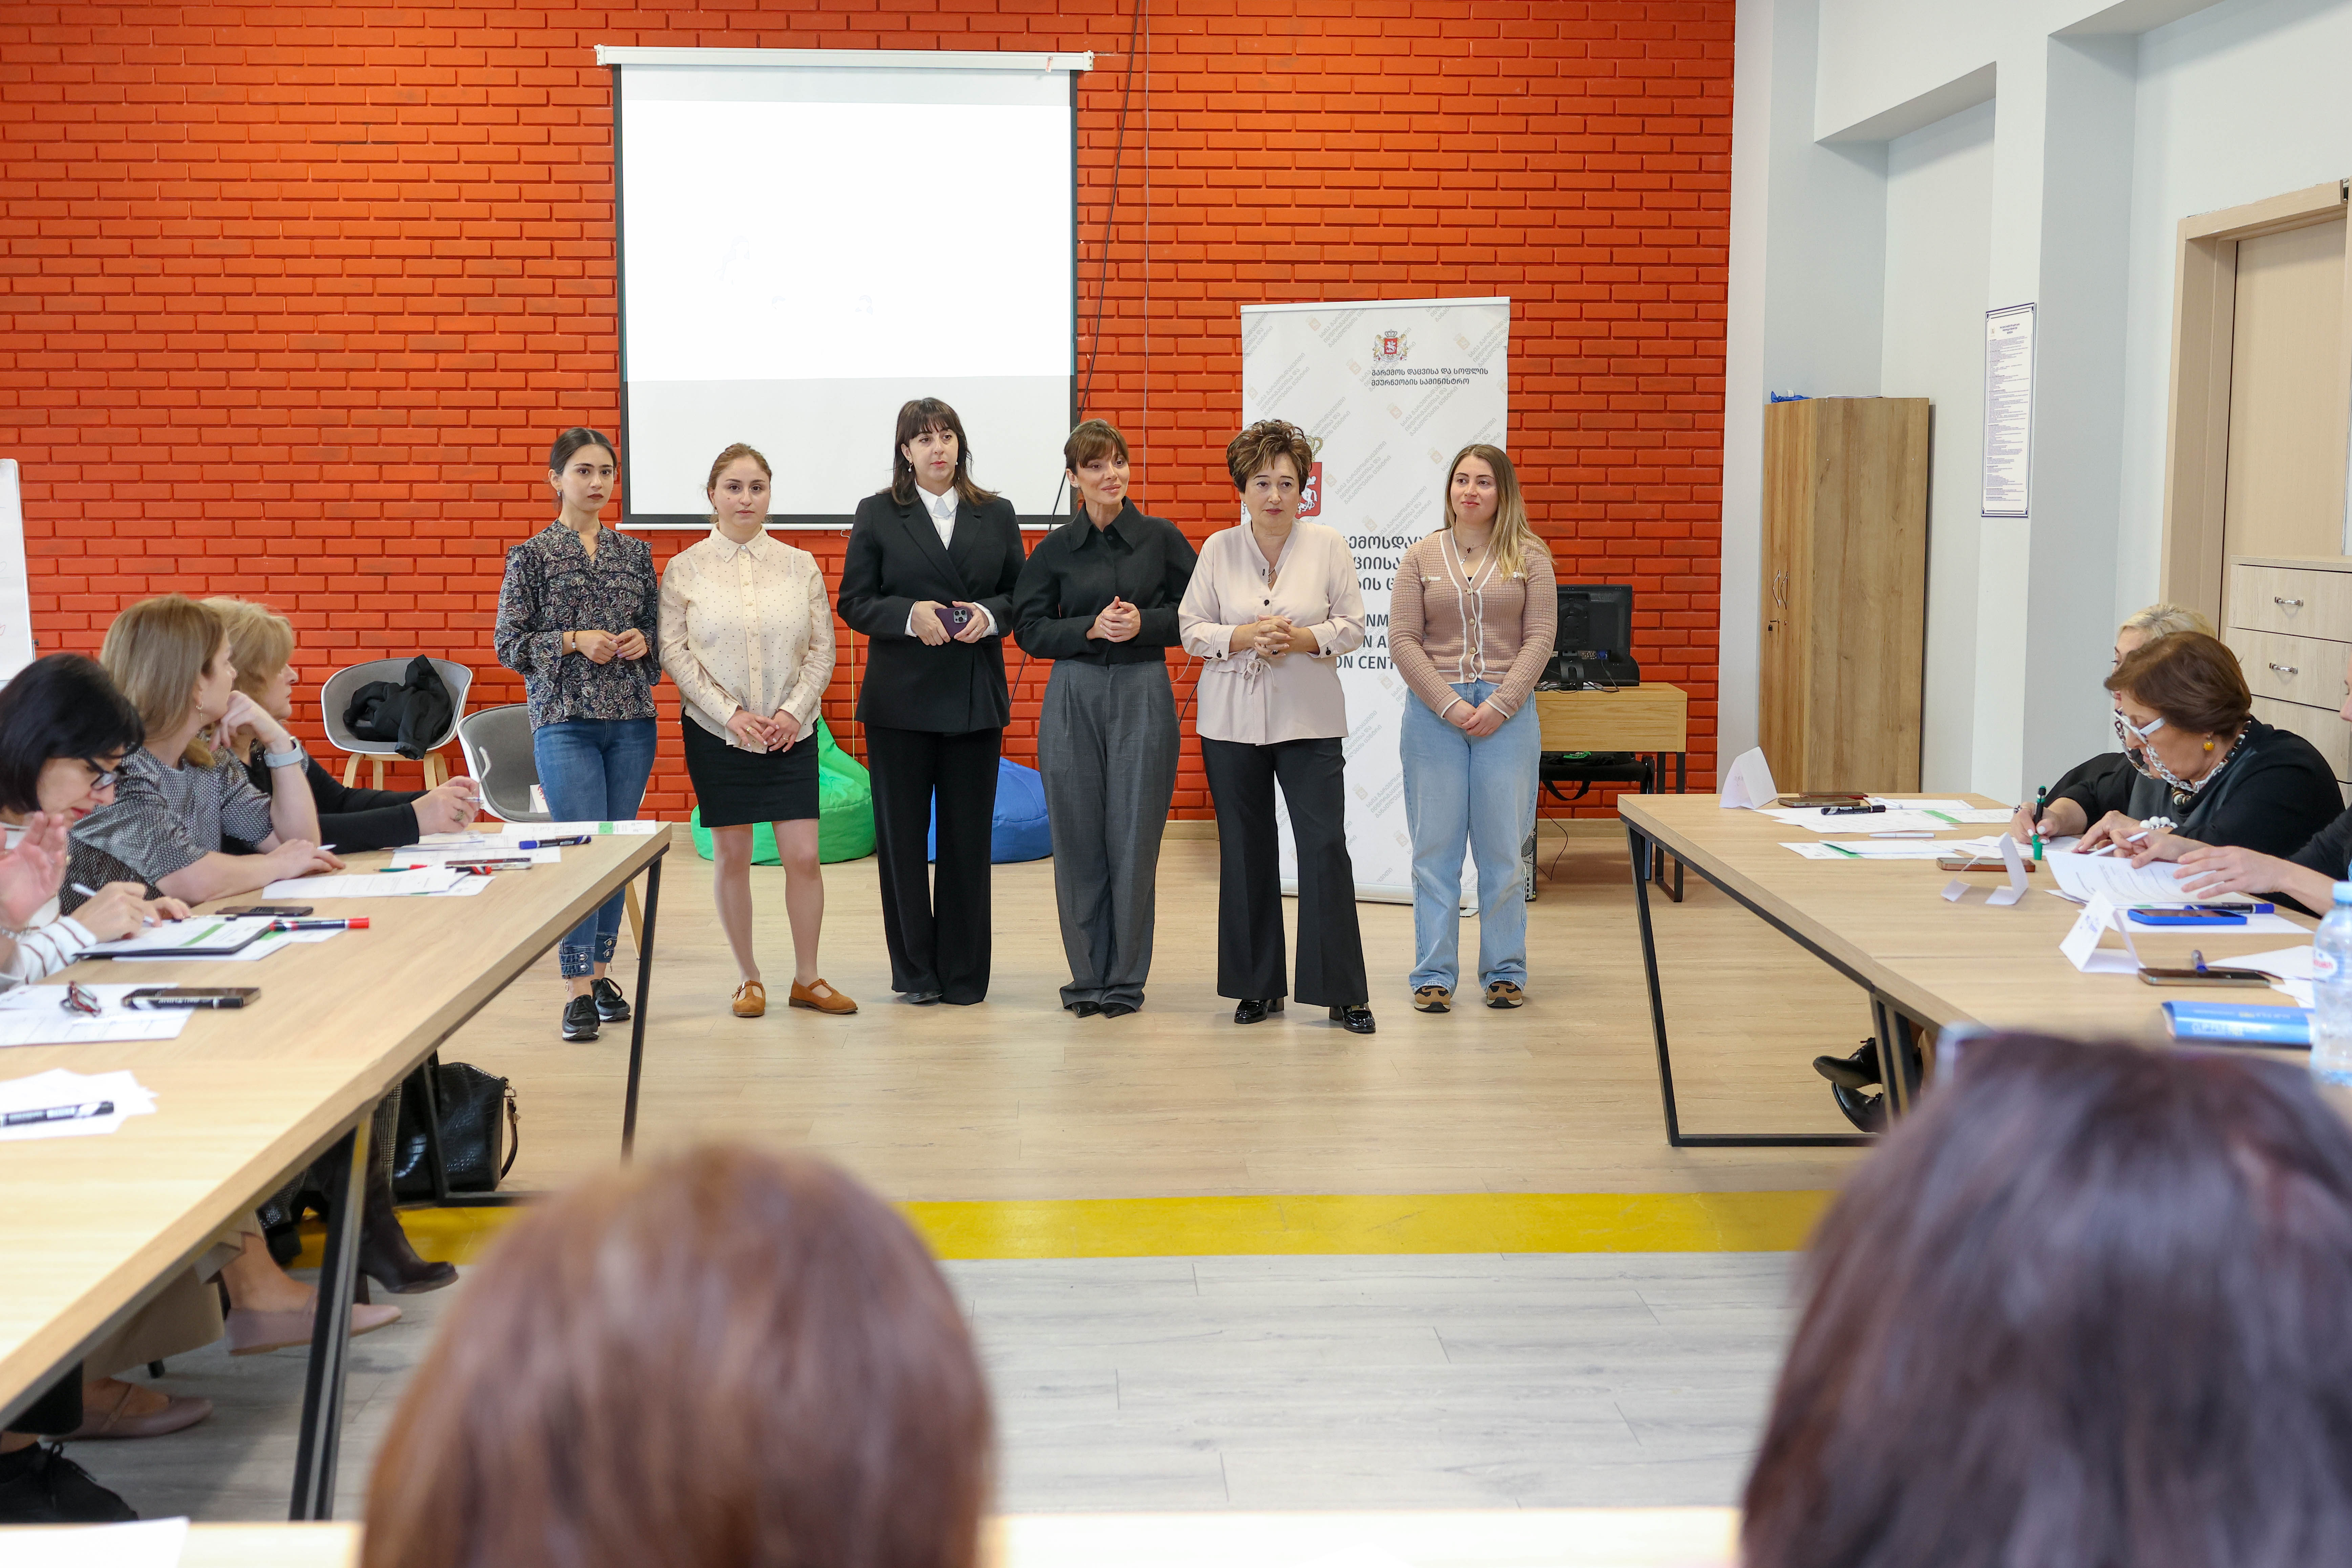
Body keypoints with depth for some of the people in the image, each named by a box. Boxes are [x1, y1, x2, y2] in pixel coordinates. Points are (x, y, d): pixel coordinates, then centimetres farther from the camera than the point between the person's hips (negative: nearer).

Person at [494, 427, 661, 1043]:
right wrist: (574, 641, -13)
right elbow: (508, 644, -1)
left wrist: (643, 641, -5)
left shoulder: (635, 553, 11)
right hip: (565, 721, -4)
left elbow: (660, 630, 17)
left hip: (631, 720, 4)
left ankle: (599, 969, 20)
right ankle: (578, 990, -7)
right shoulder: (533, 555, 0)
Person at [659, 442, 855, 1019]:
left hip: (790, 732, 1)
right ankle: (749, 978, 17)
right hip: (716, 732, -1)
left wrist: (794, 711, -9)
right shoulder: (685, 569, 2)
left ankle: (807, 978, 12)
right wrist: (730, 713, -12)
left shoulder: (799, 566, 5)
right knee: (731, 854, 4)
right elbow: (675, 652, -3)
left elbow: (822, 649, 5)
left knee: (804, 855, -2)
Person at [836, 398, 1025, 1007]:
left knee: (969, 837, 4)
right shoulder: (877, 515, 3)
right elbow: (854, 602, 0)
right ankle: (915, 972, 14)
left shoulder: (997, 515, 9)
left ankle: (964, 974, 13)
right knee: (902, 835, 3)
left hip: (975, 698, 1)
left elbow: (1021, 596, 10)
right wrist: (910, 614, -17)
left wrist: (989, 614, -11)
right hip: (901, 699, -1)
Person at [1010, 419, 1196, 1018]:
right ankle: (1087, 976, 13)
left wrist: (1144, 623, -12)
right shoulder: (1054, 550, 6)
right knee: (1078, 839, 2)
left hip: (1143, 697, -1)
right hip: (1073, 698, 1)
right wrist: (1091, 628, -10)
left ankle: (1126, 979, 9)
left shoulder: (1162, 538, 3)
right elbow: (1029, 629, 4)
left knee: (1134, 838, -1)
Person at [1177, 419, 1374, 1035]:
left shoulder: (1329, 545, 1)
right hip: (1232, 722, 1)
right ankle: (1258, 987, 18)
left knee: (1325, 846, -7)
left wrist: (1304, 639, -15)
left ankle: (1343, 992, 2)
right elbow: (1190, 630, 3)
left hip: (1309, 721, -1)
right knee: (1245, 852, 6)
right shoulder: (1218, 549, 4)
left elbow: (1353, 626, 3)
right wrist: (1244, 638, -13)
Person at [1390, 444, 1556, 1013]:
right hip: (1434, 712, 0)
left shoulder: (1529, 557, 5)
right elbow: (1403, 641, 1)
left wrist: (1499, 705, -11)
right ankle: (1433, 975, 10)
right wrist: (1449, 705, -10)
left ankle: (1505, 972, 15)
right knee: (1435, 847, 3)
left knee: (1503, 848, 3)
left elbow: (1539, 638, 0)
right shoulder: (1422, 557, 6)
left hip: (1507, 715, 0)